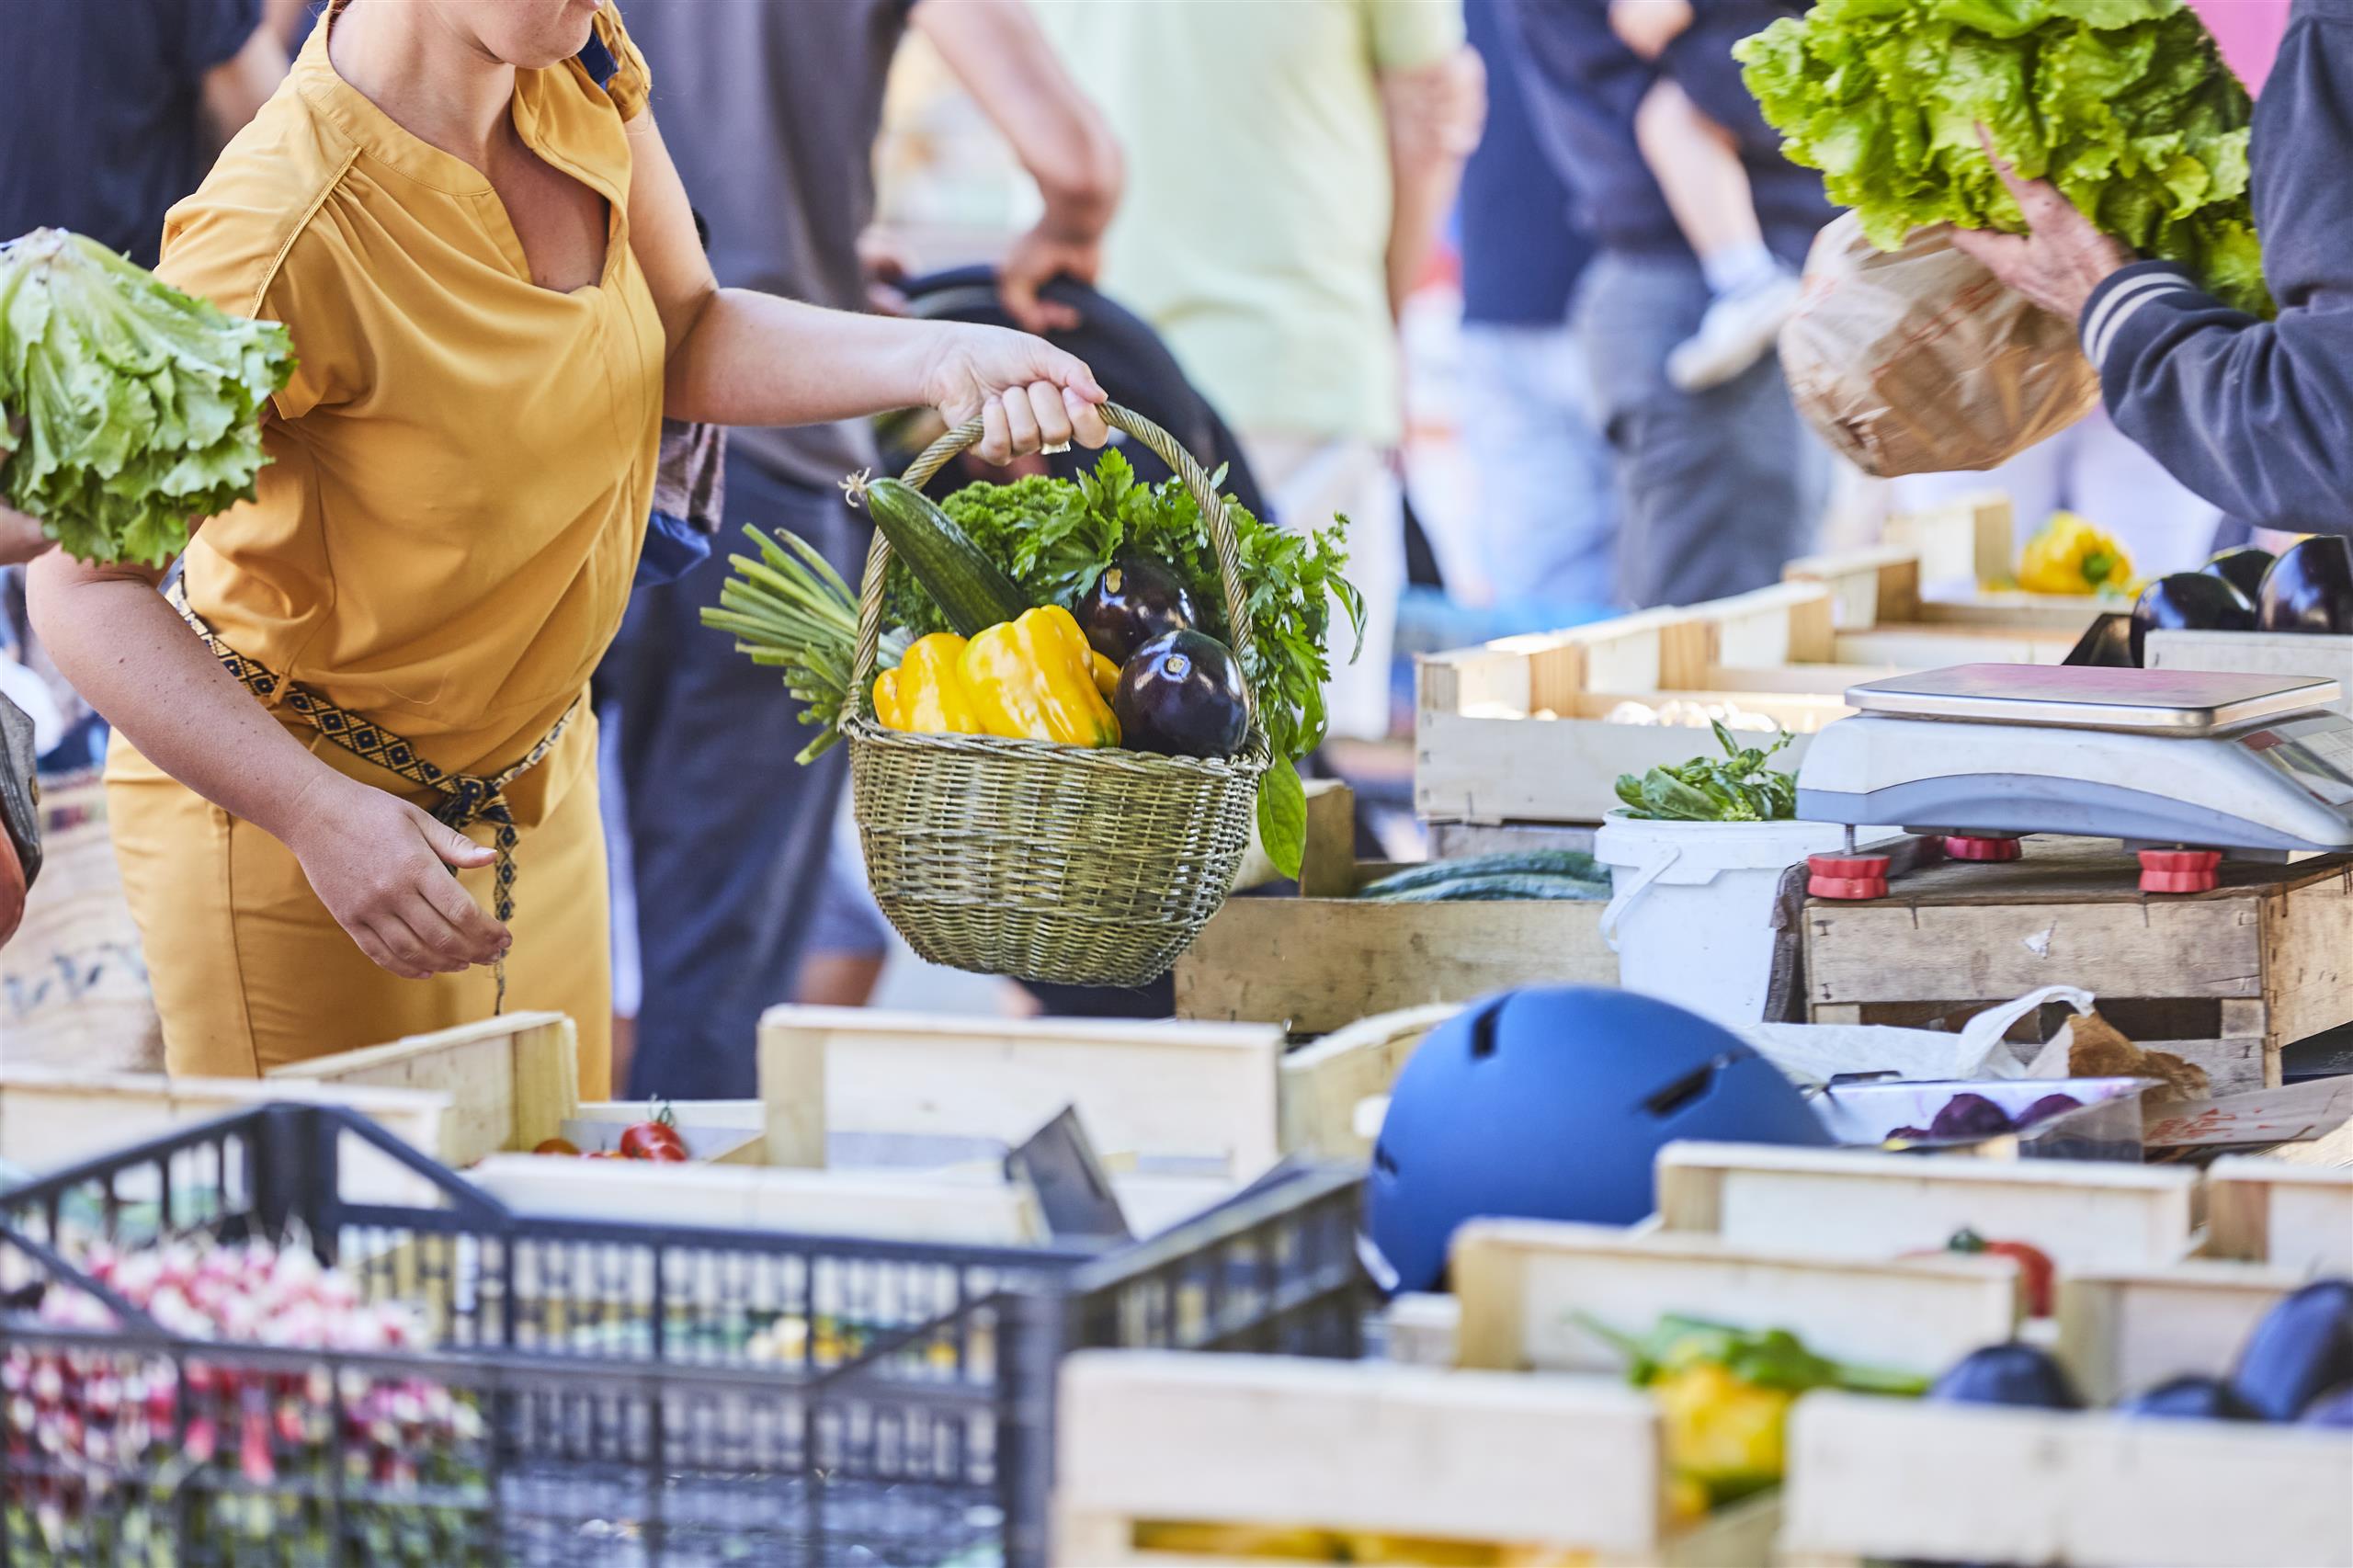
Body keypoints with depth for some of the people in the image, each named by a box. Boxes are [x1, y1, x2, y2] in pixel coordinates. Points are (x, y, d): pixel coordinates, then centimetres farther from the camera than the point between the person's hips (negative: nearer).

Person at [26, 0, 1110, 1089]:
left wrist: (935, 361, -11)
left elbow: (686, 340, 5)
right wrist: (322, 817, -36)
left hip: (531, 783, 8)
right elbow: (86, 588, -27)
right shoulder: (280, 235, -32)